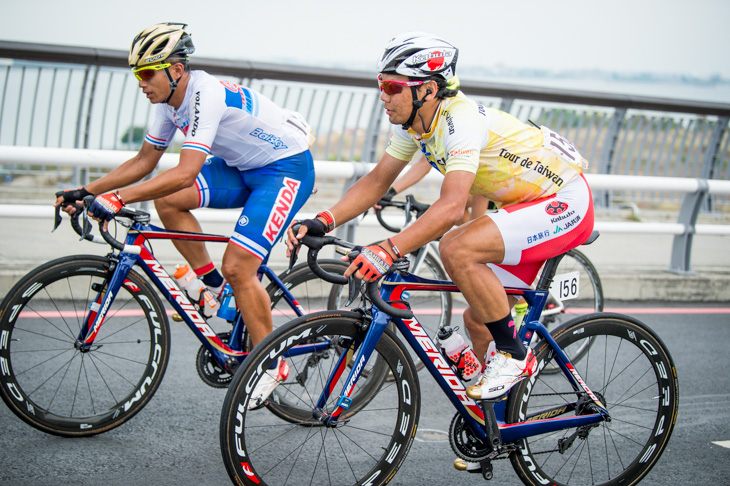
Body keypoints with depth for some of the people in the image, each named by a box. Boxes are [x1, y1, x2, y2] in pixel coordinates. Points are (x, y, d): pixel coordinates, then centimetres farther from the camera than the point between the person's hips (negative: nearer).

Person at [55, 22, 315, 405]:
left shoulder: (206, 96, -29)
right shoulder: (170, 99, -2)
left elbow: (186, 173, -38)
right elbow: (145, 161, 7)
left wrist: (119, 198, -40)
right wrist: (86, 192, 0)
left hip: (287, 168, -9)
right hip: (243, 167, 9)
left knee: (237, 268, -18)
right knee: (167, 201, -7)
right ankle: (215, 287, 8)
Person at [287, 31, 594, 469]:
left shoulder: (462, 120, -29)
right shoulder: (413, 122, -2)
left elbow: (451, 207, -40)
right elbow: (377, 181, 3)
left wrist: (388, 251, -49)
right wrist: (323, 222, -11)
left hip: (566, 203, -9)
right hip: (528, 205, 10)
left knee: (457, 248, -29)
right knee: (479, 318, 9)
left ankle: (513, 354, -12)